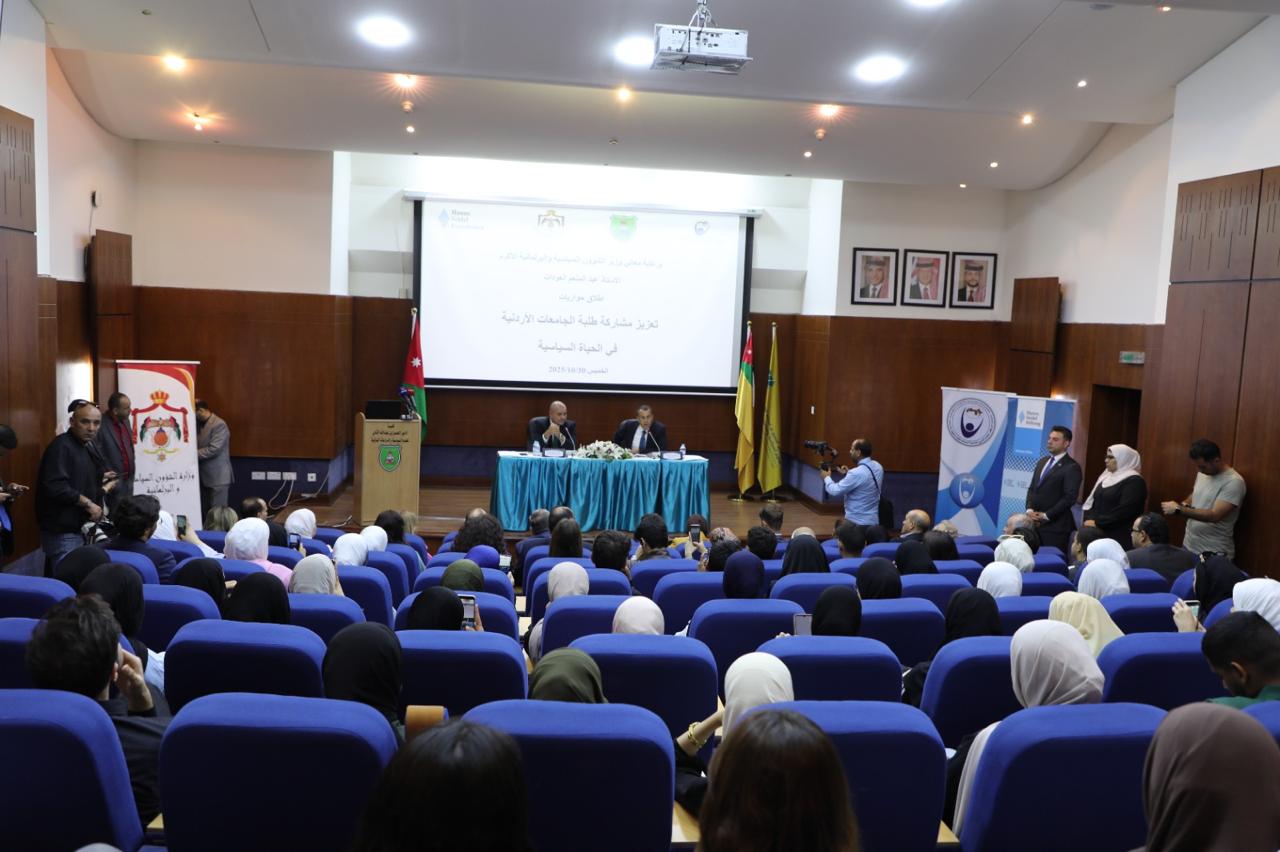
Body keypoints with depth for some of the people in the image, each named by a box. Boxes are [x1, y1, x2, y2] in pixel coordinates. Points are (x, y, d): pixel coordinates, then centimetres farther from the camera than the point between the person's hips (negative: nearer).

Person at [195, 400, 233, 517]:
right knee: (204, 510, 11)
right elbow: (198, 445, 18)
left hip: (218, 476, -9)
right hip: (204, 476, 9)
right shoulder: (200, 424, 13)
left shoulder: (219, 425, -14)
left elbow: (214, 449, -21)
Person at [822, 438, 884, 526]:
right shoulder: (877, 466, 2)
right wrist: (848, 474, 14)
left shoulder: (857, 473, -24)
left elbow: (835, 491, -15)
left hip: (856, 522, -8)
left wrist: (826, 477, 2)